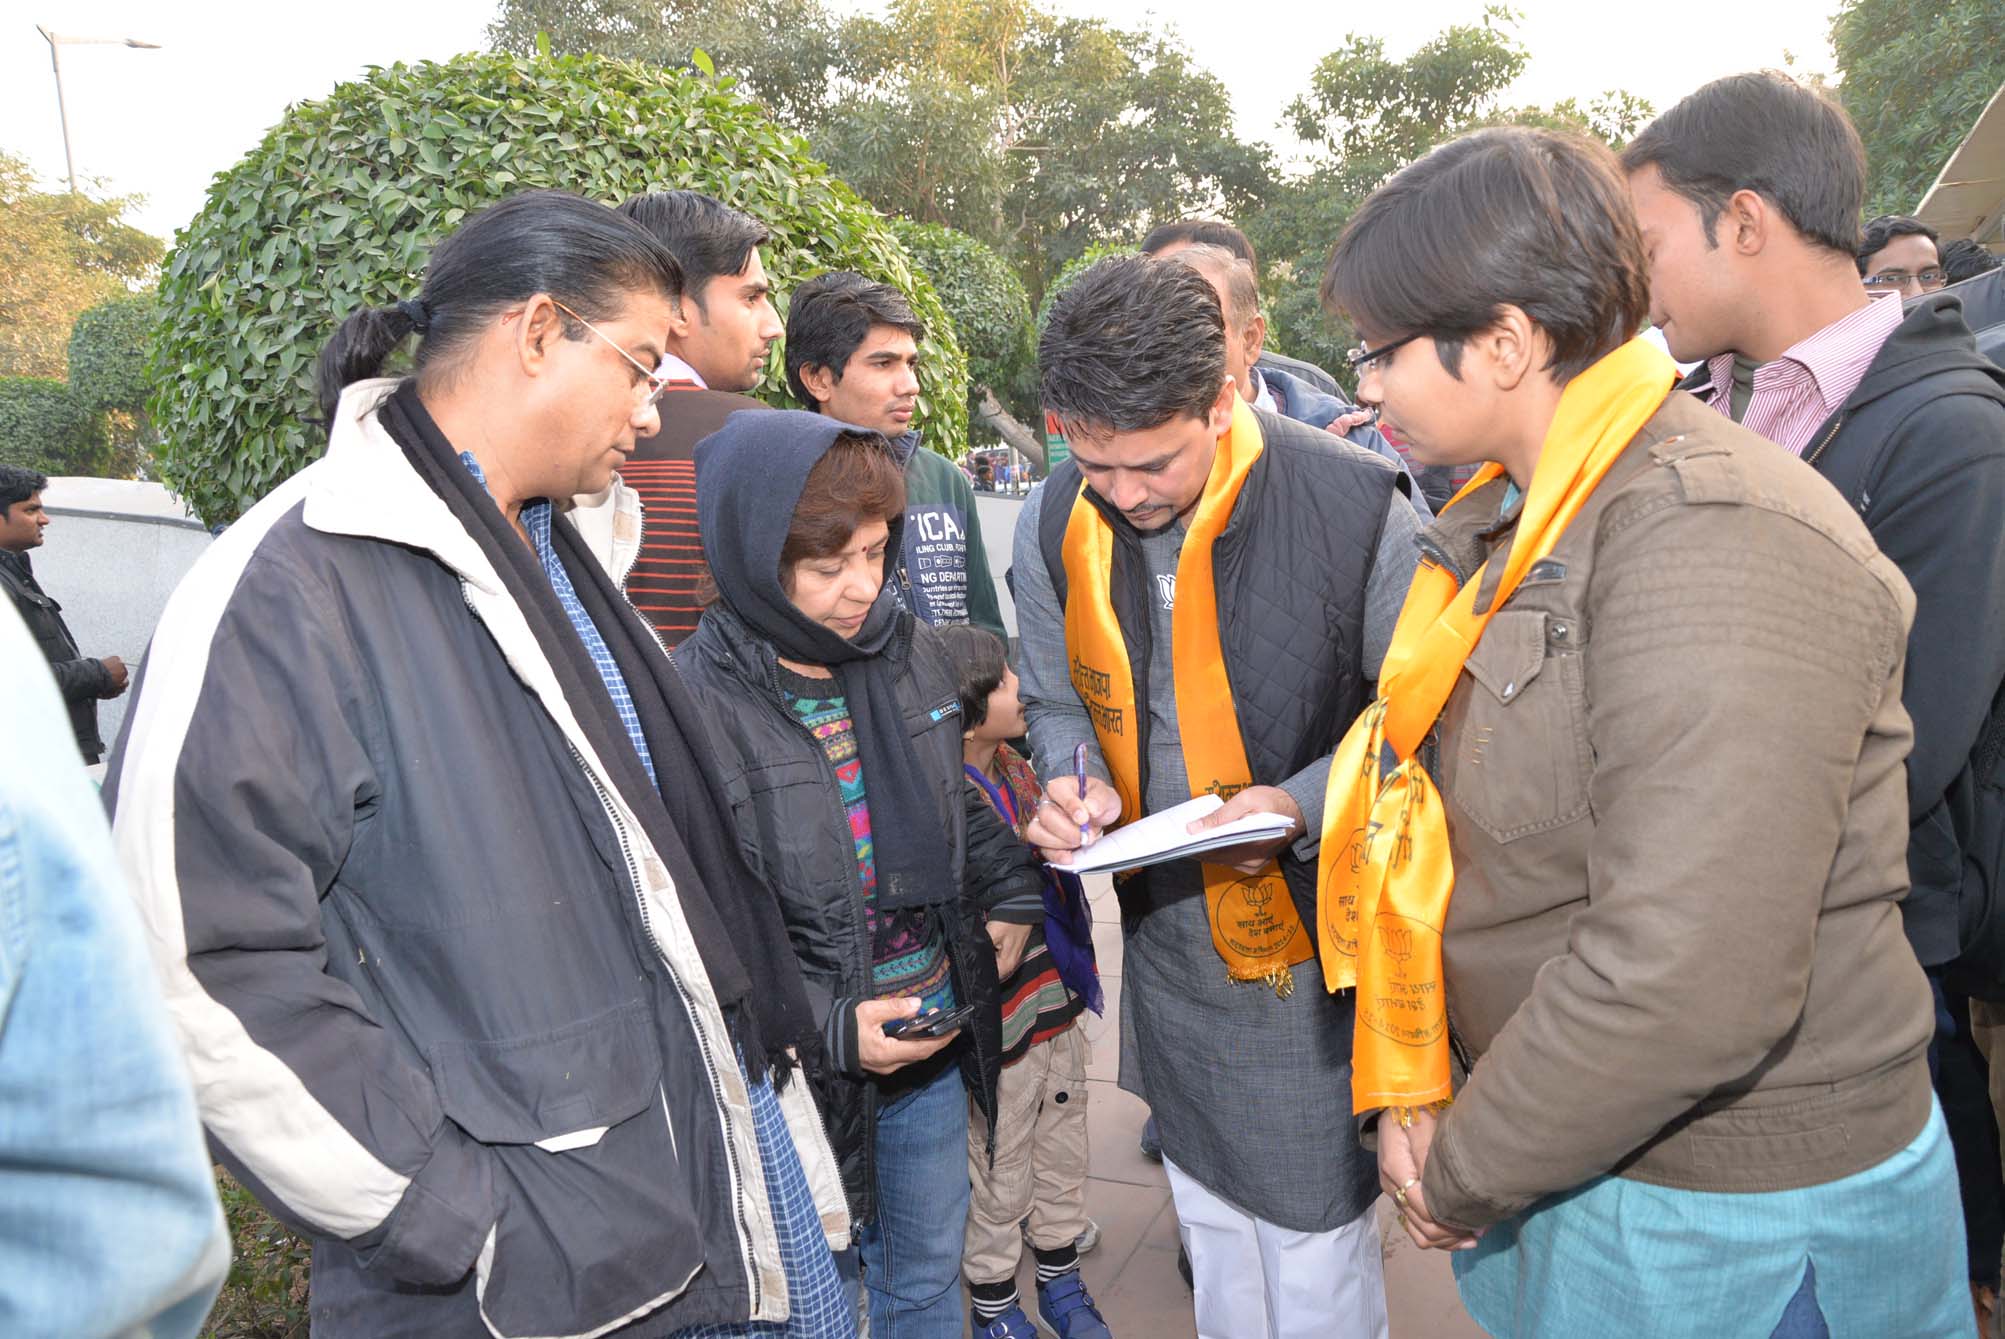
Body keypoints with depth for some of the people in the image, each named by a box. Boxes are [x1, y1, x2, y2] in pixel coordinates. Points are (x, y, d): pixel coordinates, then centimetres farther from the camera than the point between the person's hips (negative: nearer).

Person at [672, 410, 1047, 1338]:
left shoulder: (907, 651, -1)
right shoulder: (694, 704, -20)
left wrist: (1010, 896, 5)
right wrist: (828, 1029, -23)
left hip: (939, 1049, 6)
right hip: (809, 1077, -5)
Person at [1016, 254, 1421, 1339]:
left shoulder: (1358, 506, -19)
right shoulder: (1053, 528, -6)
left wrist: (1302, 804, -24)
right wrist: (1071, 785, -12)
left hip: (1313, 936, -4)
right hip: (1165, 939, 5)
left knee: (1317, 1243, 10)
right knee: (1209, 1219, 24)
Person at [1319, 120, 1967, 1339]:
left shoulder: (1716, 542, -25)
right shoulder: (1508, 524, 4)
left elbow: (1686, 981, -31)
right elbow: (1427, 820, 6)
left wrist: (1467, 1176, -17)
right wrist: (1404, 1089, -2)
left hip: (1733, 1227, -7)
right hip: (1575, 1159, 8)